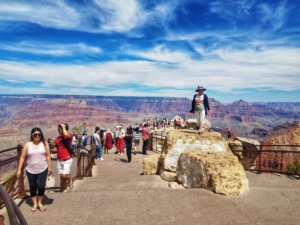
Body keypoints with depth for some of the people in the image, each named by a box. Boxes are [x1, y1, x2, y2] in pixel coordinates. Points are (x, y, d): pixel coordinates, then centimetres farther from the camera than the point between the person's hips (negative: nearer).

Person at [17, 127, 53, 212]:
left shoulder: (45, 144, -3)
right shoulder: (27, 145, -2)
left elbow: (48, 156, 0)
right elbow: (22, 157, -1)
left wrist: (50, 167, -1)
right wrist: (19, 169, -3)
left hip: (43, 169, -1)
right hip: (30, 170, 1)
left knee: (41, 186, -2)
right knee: (32, 187, 11)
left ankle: (40, 203, 21)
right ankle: (35, 204, 27)